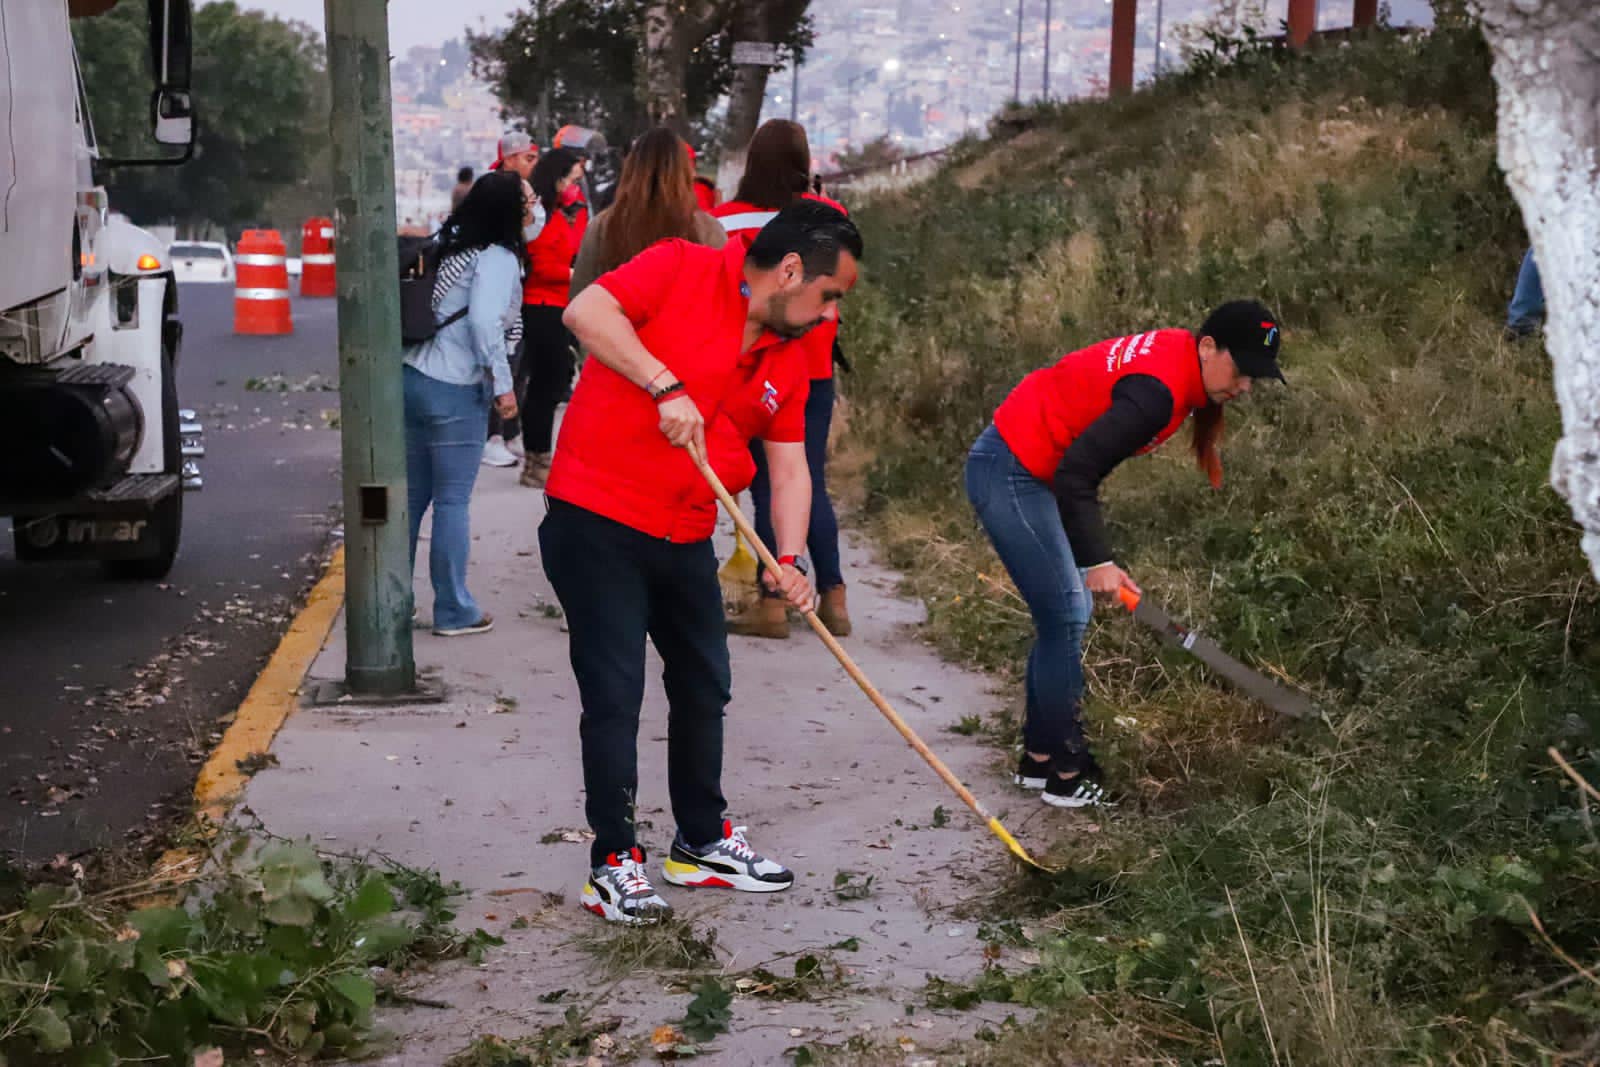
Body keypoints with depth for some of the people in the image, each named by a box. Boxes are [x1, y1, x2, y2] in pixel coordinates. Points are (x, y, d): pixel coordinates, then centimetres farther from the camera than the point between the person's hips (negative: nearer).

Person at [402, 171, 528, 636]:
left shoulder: (453, 245, 11)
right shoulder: (497, 258, -11)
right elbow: (484, 319, -23)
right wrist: (502, 383, -18)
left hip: (413, 377, 8)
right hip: (454, 392, -7)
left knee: (412, 495, 15)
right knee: (452, 501, 1)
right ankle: (453, 611, 8)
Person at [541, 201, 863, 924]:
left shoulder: (787, 362, 9)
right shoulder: (681, 270, -10)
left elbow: (789, 467, 7)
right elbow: (586, 310, -22)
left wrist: (789, 558, -8)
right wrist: (665, 385, -28)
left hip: (685, 538, 8)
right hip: (596, 519, -8)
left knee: (704, 687, 16)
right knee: (615, 692, -6)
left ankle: (701, 841, 34)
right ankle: (614, 862, 6)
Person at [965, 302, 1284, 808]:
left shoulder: (1177, 351, 3)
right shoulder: (1160, 390, -27)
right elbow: (1075, 472, -31)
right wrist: (1098, 561, -32)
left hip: (1032, 470, 10)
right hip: (1009, 475, -10)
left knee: (1069, 613, 14)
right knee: (1066, 618, -6)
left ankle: (1040, 756, 24)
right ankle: (1066, 776, 4)